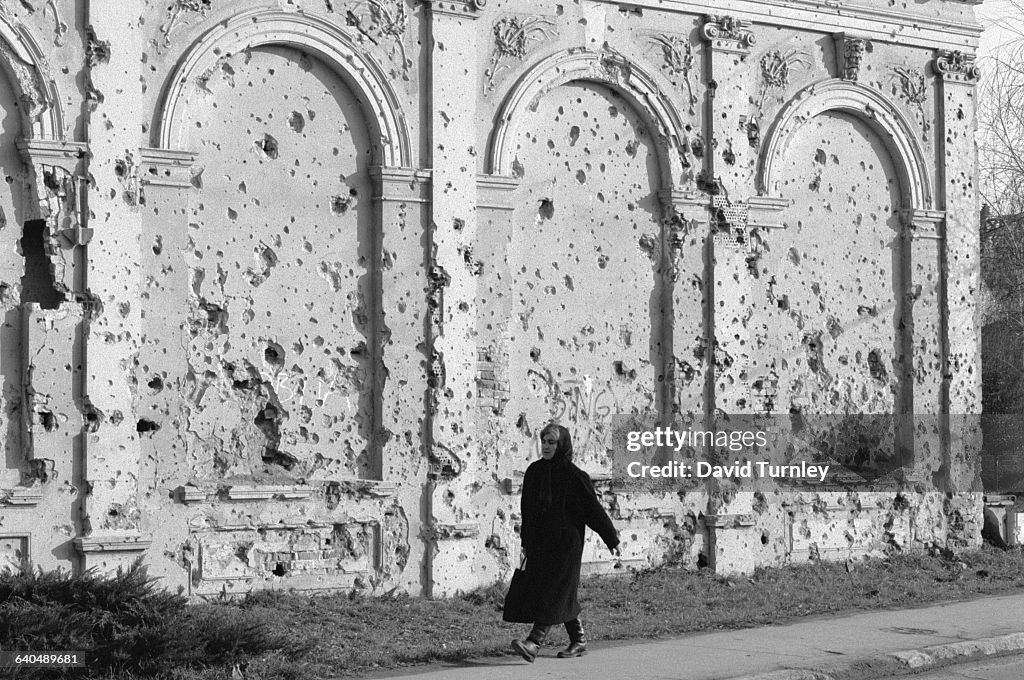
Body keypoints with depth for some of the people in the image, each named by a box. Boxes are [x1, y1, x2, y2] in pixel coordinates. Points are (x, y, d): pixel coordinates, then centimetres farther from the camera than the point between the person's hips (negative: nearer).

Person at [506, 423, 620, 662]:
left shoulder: (574, 476, -10)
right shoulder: (534, 471, 7)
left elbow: (594, 509, -6)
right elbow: (527, 509, 16)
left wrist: (612, 539, -2)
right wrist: (525, 541, 18)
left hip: (564, 544, -6)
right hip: (538, 543, 6)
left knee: (554, 592, -10)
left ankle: (535, 642, -18)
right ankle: (578, 640, 21)